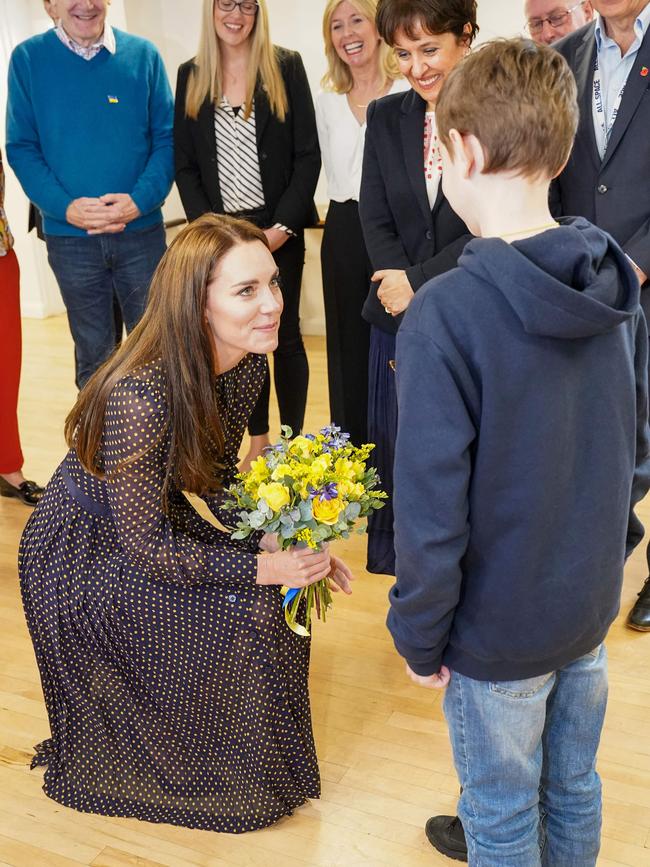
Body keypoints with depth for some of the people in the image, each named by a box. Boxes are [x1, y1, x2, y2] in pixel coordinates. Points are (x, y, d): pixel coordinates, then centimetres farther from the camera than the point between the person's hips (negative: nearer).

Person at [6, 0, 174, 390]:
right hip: (69, 236, 0)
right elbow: (22, 147, -1)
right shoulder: (28, 58, 0)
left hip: (141, 230, 0)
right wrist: (66, 207, -16)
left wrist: (140, 200, -16)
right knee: (93, 353, 11)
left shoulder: (143, 55, 1)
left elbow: (166, 138, 0)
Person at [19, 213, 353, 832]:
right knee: (233, 618, -18)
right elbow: (147, 548, -28)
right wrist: (267, 566, -26)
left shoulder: (245, 363, -12)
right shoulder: (140, 395, -36)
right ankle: (227, 779, 10)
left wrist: (282, 542, -11)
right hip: (84, 550, -7)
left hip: (155, 523, 7)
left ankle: (260, 752, 20)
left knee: (274, 600, -6)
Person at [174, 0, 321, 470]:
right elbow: (184, 164, 7)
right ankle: (258, 438, 19)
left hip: (278, 228, -2)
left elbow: (308, 156, -4)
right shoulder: (191, 76, 7)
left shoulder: (286, 66, 0)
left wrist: (282, 226, -12)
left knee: (285, 334, 2)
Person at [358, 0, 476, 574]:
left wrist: (419, 283, -13)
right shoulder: (385, 117, 7)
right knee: (397, 448, 12)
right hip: (398, 319, 4)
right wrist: (400, 287, -12)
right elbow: (376, 219, 3)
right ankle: (404, 569, 32)